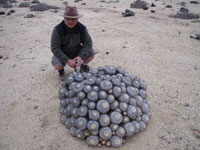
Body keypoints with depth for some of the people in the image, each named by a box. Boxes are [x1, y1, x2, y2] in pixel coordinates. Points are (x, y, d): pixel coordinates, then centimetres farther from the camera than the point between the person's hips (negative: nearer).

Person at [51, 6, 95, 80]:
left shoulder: (82, 28, -16)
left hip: (76, 51, 2)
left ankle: (83, 65, 12)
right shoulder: (57, 29, -24)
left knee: (91, 53, -21)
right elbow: (55, 48, -25)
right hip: (62, 53, -2)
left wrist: (81, 56, -34)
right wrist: (67, 60, -34)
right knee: (57, 65, -30)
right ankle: (61, 69, 10)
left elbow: (88, 43, -18)